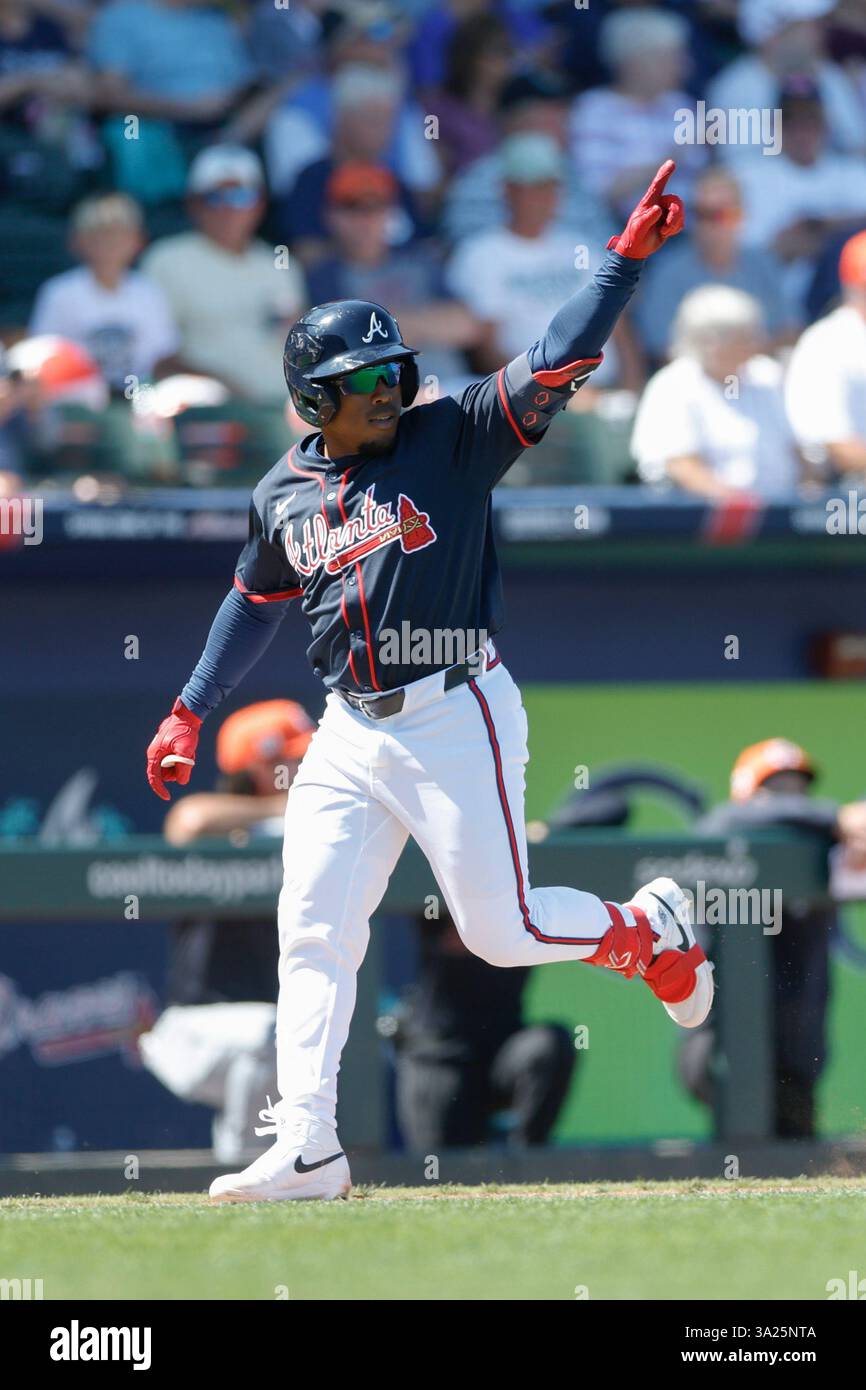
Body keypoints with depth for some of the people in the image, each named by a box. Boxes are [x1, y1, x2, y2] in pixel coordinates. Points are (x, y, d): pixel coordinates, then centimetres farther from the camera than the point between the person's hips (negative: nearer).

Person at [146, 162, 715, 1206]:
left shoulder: (450, 442, -6)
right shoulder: (284, 496, 8)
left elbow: (552, 364, -17)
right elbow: (255, 602, 25)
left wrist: (629, 256, -28)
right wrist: (190, 711, 23)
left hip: (456, 722, -5)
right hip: (349, 737, 5)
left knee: (501, 929, -5)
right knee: (312, 934, -2)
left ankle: (651, 933, 25)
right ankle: (306, 1151, -1)